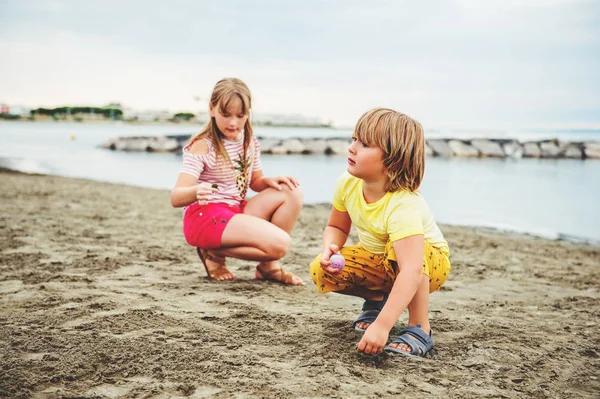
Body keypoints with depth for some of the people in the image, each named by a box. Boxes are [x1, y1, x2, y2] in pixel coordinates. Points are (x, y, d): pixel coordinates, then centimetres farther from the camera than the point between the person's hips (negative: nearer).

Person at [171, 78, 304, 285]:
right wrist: (197, 191, -45)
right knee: (280, 243, -25)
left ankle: (268, 265, -1)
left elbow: (255, 181, 21)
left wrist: (270, 181, -4)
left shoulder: (250, 142, 8)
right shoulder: (202, 146, -13)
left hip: (237, 212, 8)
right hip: (205, 216, -8)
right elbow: (176, 198, -21)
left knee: (292, 193, -10)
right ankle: (214, 253, -5)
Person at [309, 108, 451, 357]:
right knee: (321, 270, -17)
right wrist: (330, 248, -24)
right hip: (376, 259, 6)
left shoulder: (404, 205, -40)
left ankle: (420, 330, -20)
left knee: (398, 250, -40)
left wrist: (382, 326, -57)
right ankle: (376, 298, 12)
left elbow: (411, 272, -50)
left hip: (430, 262, -6)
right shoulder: (348, 184, -19)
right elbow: (336, 227, 0)